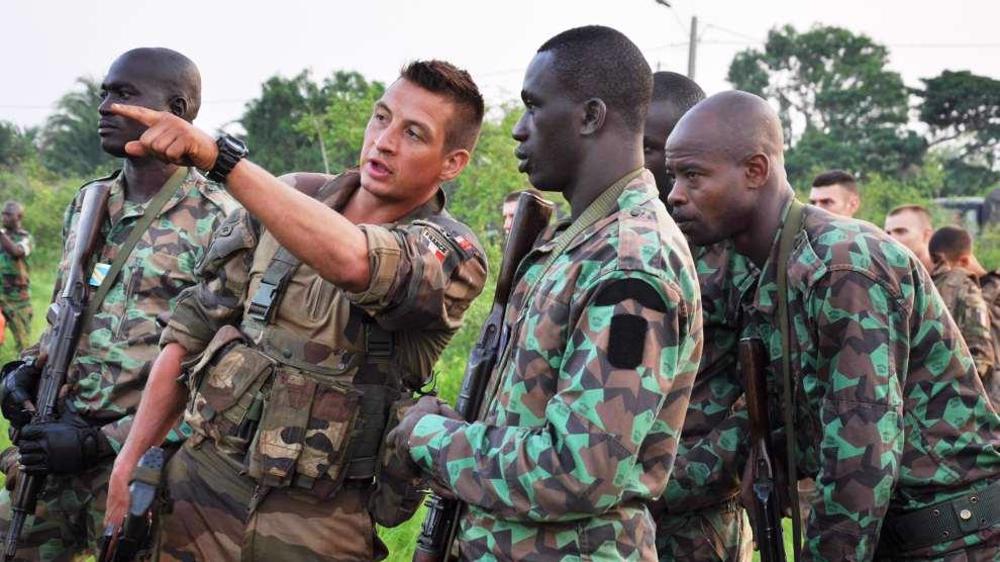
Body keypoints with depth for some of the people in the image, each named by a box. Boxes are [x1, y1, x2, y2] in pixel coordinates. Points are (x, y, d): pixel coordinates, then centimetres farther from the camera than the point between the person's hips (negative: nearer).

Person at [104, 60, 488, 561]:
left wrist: (218, 156, -38)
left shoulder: (455, 256, -11)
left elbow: (352, 261, -34)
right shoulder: (288, 200, 4)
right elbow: (194, 328, 10)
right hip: (201, 484, 4)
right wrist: (131, 459, 7)